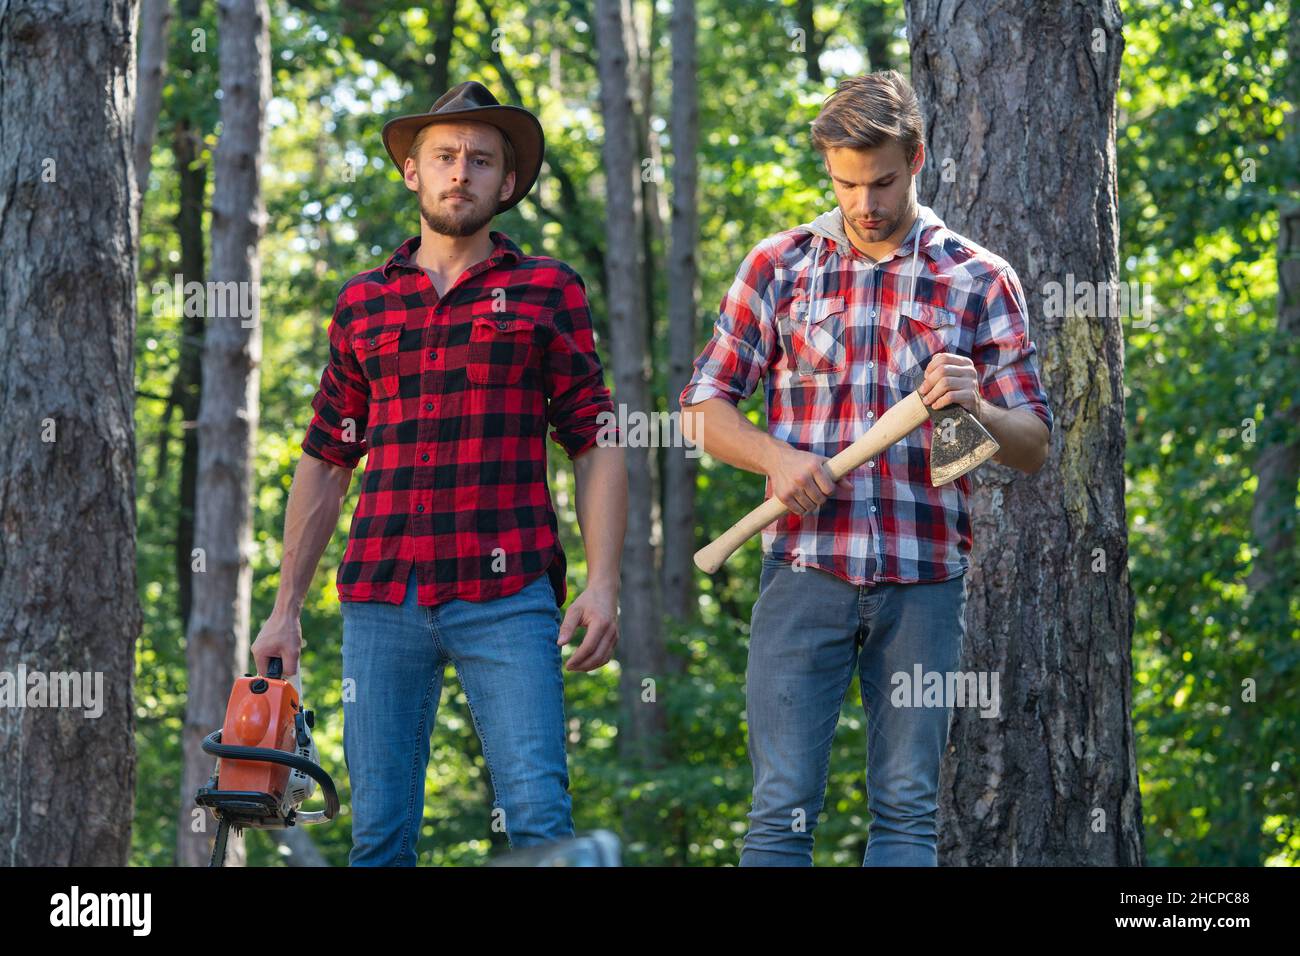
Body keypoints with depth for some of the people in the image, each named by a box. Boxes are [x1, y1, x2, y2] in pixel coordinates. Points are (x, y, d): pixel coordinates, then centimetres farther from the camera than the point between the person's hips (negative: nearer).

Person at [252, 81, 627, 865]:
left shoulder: (548, 290, 8)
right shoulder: (362, 303, 16)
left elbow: (597, 447, 5)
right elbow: (325, 464, 19)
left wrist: (604, 585, -7)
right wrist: (287, 610, 15)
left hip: (506, 598, -3)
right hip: (382, 598, 3)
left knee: (539, 817, -14)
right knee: (378, 833, 2)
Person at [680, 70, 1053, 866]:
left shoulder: (981, 282, 7)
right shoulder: (780, 266, 8)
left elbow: (1034, 447, 7)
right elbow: (704, 405, 9)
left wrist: (976, 408, -15)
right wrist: (775, 457, -11)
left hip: (925, 580, 1)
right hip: (805, 569, 0)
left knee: (908, 810, 3)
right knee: (783, 806, -4)